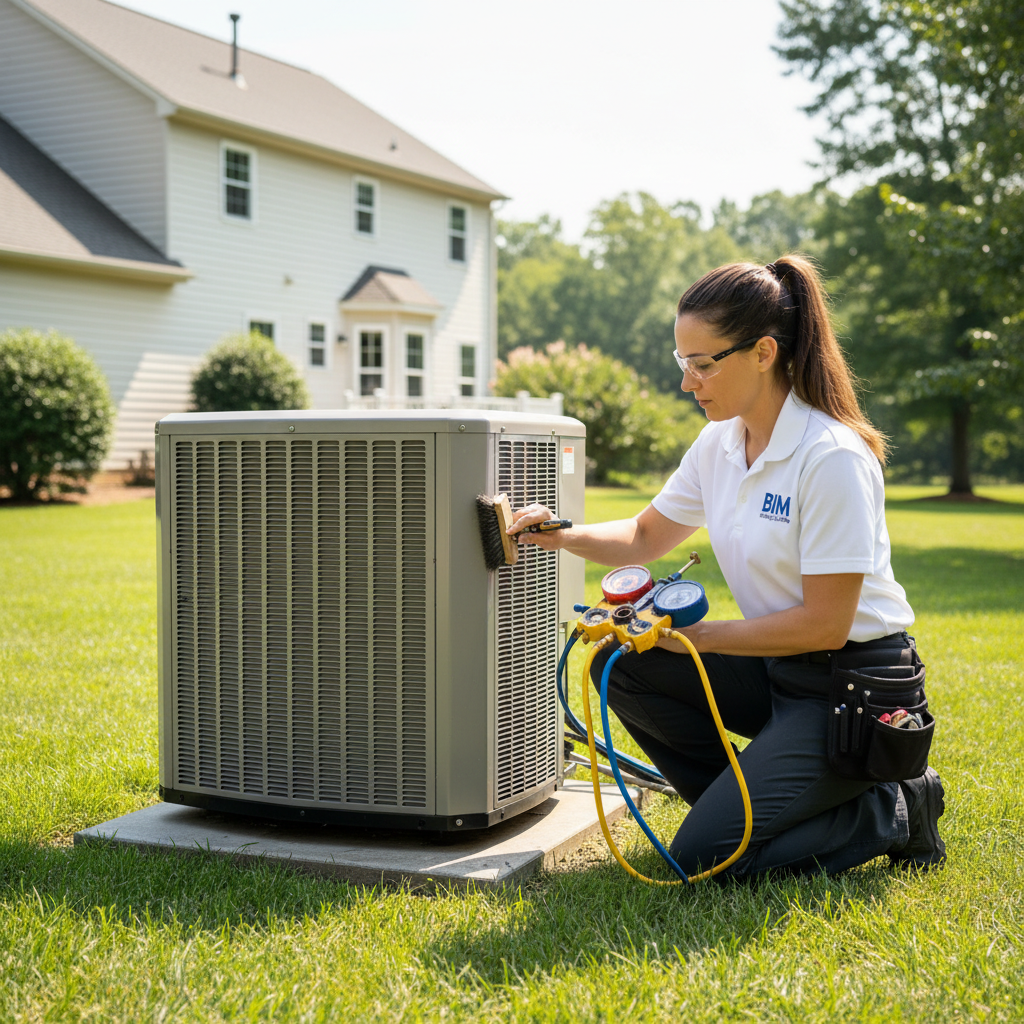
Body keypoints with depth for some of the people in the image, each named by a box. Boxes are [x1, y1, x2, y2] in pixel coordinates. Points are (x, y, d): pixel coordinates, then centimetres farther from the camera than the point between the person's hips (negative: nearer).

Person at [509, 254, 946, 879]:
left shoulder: (833, 458, -23)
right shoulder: (720, 442, 1)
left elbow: (824, 625, -22)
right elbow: (646, 535, 15)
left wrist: (700, 635, -15)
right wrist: (563, 536, -4)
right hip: (775, 669, 8)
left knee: (702, 857, -15)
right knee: (622, 662, -7)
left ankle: (894, 812, 3)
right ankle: (750, 801, 7)